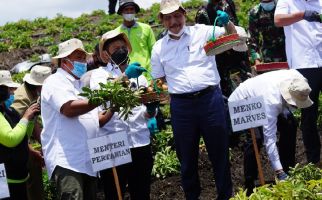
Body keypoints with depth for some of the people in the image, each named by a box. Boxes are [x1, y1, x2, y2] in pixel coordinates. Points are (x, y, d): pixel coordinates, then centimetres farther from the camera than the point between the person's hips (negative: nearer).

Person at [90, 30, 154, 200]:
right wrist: (126, 76, -25)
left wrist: (150, 108, -8)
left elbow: (148, 114, 15)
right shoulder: (99, 74, 6)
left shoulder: (139, 76, 17)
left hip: (140, 144, 3)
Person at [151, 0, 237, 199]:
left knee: (219, 150, 8)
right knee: (187, 156, 13)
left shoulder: (202, 32, 3)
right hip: (181, 105, 2)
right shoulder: (159, 48, 10)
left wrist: (227, 22, -20)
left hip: (210, 98, -2)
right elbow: (158, 82, 15)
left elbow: (233, 37, 0)